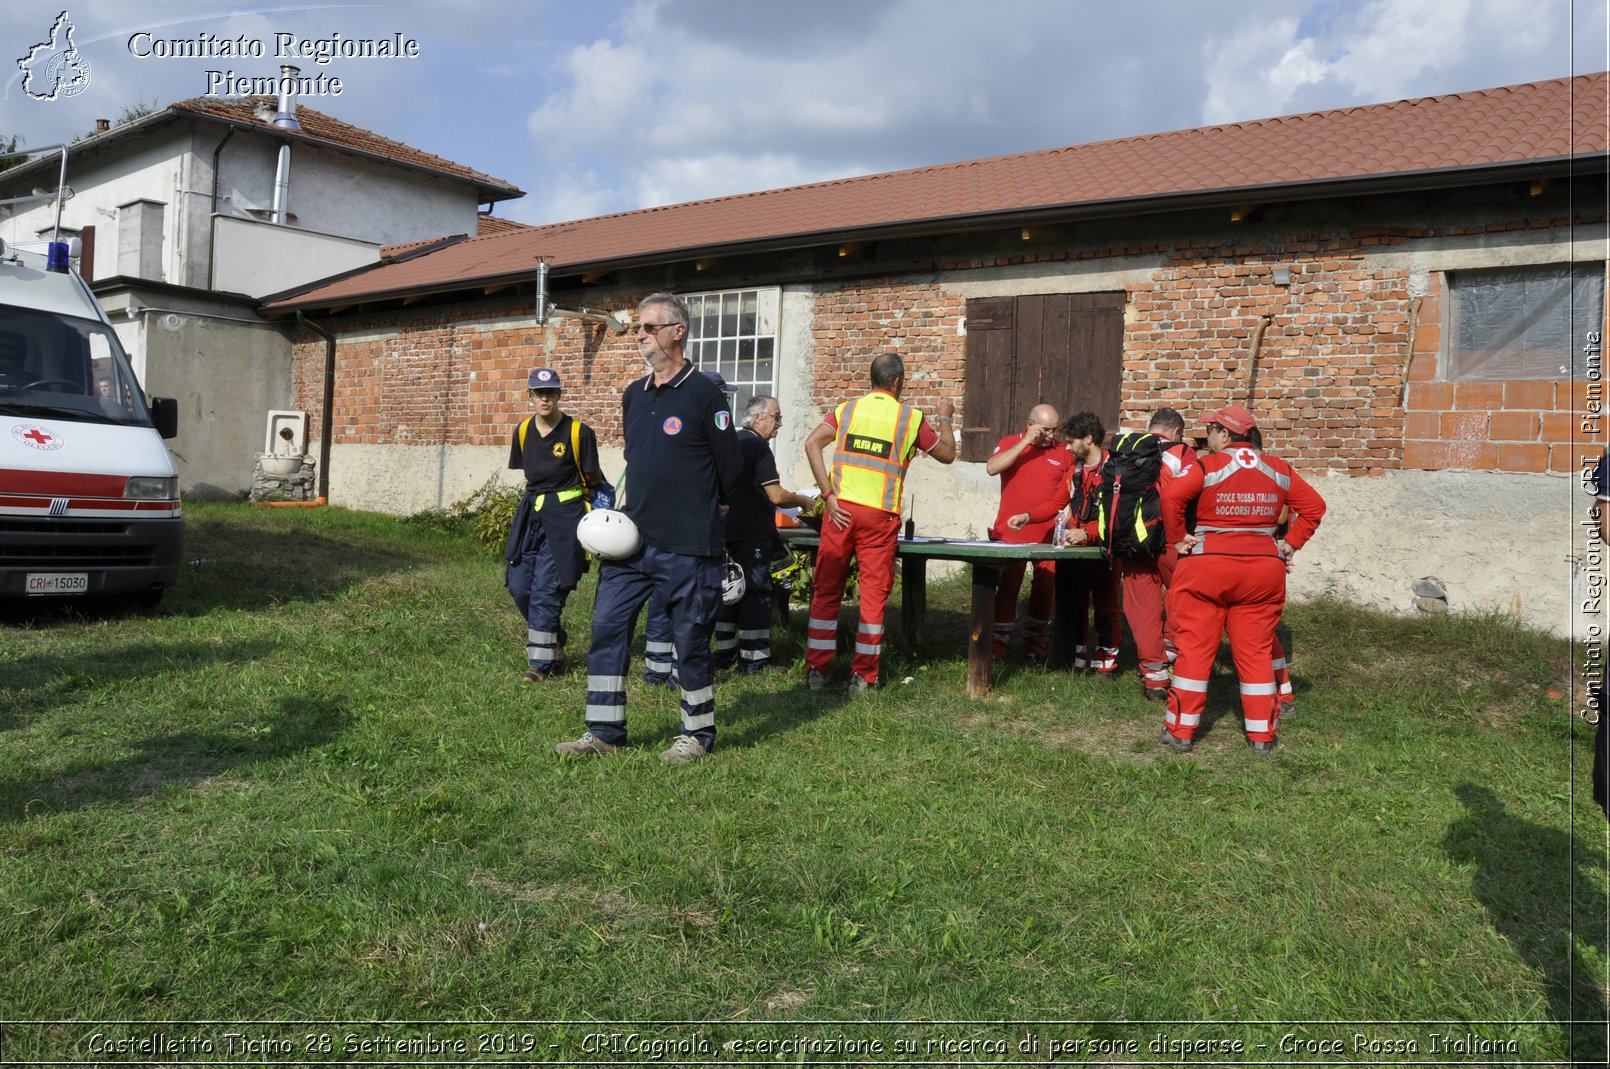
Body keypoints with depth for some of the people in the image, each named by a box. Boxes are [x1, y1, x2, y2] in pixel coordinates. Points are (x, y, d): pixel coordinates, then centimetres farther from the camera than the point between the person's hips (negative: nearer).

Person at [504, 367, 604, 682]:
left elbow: (592, 478, -1)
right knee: (519, 586, 4)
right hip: (531, 513, 6)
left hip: (564, 517, -6)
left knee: (546, 590, -7)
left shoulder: (578, 432, -10)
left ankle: (541, 662, 3)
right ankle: (554, 643, 26)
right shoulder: (523, 431, 6)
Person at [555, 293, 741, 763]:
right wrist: (631, 508, 12)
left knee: (691, 641, 4)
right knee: (607, 628, 5)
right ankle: (604, 731, 16)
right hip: (630, 540, 7)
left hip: (686, 548, -7)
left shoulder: (703, 394, -8)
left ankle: (697, 733, 20)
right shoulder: (633, 395, 12)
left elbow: (730, 469, -4)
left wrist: (692, 511, 6)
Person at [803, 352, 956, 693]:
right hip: (880, 515, -2)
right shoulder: (911, 418, 3)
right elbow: (948, 454, 15)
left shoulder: (847, 409, 8)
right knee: (874, 593, 6)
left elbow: (811, 443, -6)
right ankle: (863, 675, 9)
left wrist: (828, 495, -6)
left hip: (841, 509, 2)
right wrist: (945, 417, 31)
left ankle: (816, 669, 12)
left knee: (826, 589, 9)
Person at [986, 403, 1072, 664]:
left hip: (1049, 536, 2)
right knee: (1007, 588, 0)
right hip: (1010, 533, -2)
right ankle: (998, 644, 5)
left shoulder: (1064, 452, 8)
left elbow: (1072, 494, 14)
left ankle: (1034, 644, 16)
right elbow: (991, 468, -15)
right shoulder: (1010, 443, 4)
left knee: (1045, 590, 4)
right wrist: (1025, 442, -15)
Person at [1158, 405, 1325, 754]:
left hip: (1208, 563, -4)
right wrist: (1291, 543, 11)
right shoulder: (1278, 469, 9)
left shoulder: (1207, 466, -7)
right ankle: (1262, 735, 16)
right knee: (1256, 651, 11)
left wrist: (1178, 538, -10)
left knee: (1195, 648, 3)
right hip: (1264, 567, 4)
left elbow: (1171, 495, -20)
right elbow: (1314, 506, 11)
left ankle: (1180, 731, 8)